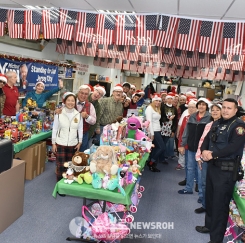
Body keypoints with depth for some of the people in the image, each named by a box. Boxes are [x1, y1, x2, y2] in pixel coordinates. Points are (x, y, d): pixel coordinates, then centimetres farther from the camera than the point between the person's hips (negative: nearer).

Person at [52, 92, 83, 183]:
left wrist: (79, 142, 5)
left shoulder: (78, 115, -1)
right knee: (60, 166, 0)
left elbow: (80, 129, 6)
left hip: (73, 144, 2)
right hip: (60, 143, -2)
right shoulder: (59, 114, -6)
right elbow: (55, 129, -1)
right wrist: (53, 143, -1)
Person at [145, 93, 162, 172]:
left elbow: (157, 120, 14)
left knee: (156, 148, 9)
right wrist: (152, 134, -19)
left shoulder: (157, 109, 18)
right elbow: (149, 121, -16)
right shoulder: (149, 108, -9)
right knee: (162, 147, -9)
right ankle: (151, 163, 3)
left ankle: (152, 165, 16)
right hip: (153, 131, -9)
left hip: (158, 131, 9)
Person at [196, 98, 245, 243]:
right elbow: (207, 139, 10)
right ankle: (209, 225, 40)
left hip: (227, 170, -8)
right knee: (210, 198, 20)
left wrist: (213, 154, -25)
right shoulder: (217, 123, 12)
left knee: (220, 203, 0)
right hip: (213, 166, 8)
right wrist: (204, 150, -11)